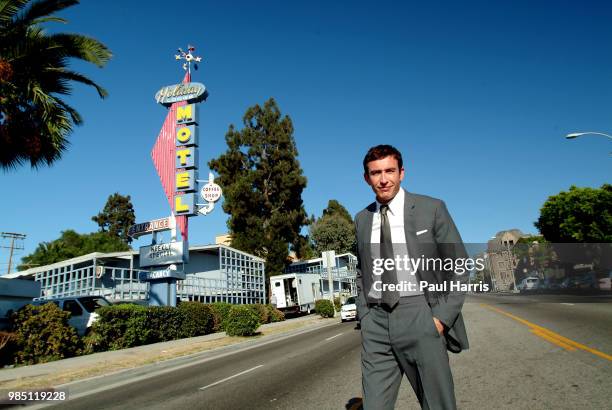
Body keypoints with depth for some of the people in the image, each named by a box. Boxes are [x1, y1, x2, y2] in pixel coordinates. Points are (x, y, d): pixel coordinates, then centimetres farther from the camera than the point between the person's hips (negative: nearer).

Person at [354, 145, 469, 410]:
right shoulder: (362, 219, 11)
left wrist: (442, 317, -8)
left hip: (419, 316, -3)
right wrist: (364, 315, 9)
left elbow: (458, 266, -1)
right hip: (376, 323, 3)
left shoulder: (431, 209, -1)